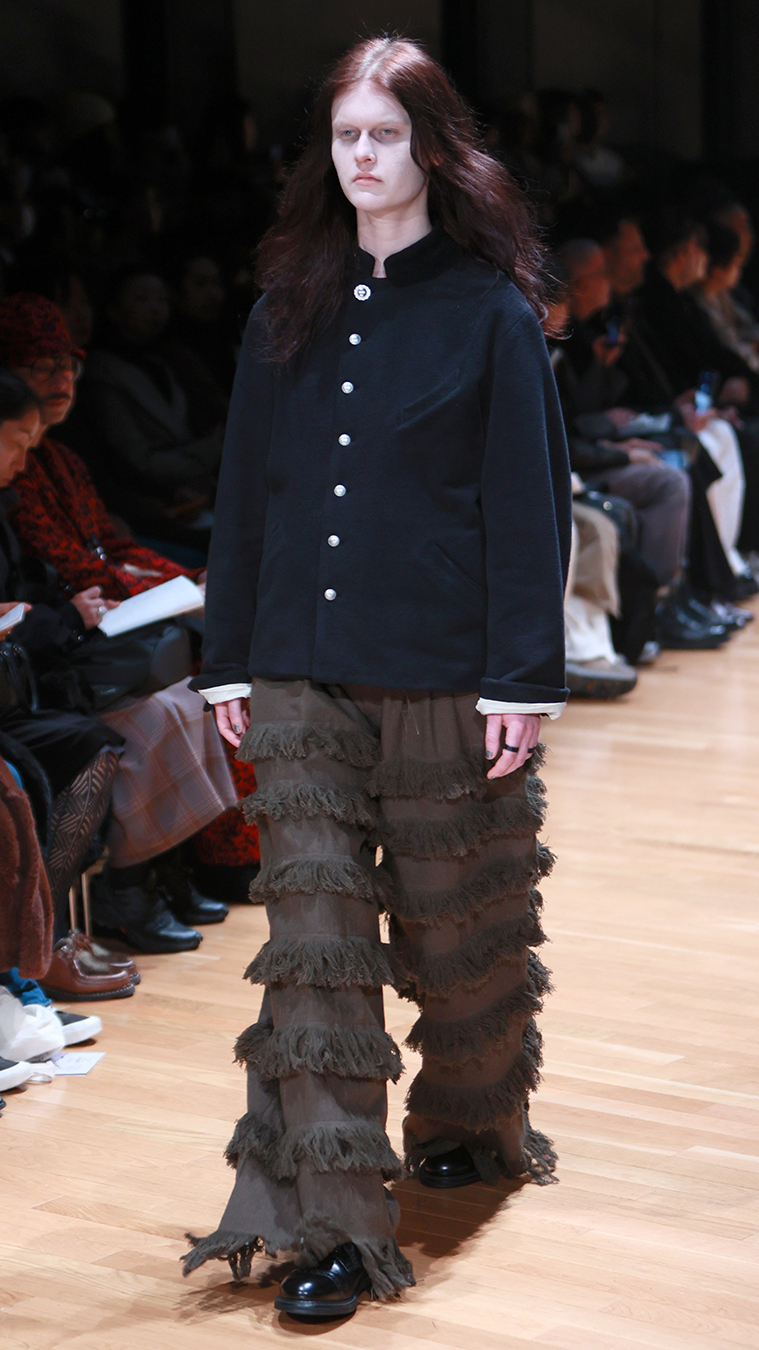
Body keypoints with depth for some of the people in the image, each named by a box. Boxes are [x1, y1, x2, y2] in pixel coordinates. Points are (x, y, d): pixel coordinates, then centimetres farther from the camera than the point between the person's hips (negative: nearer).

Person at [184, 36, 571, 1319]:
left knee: (458, 924, 11)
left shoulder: (490, 309, -2)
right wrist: (232, 659, 9)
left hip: (444, 677, -3)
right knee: (314, 936, -4)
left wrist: (524, 678, -10)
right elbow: (245, 491, 12)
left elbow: (528, 496, -5)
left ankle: (469, 1123, 37)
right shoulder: (289, 308, 9)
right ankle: (329, 1219, -2)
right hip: (302, 680, 3)